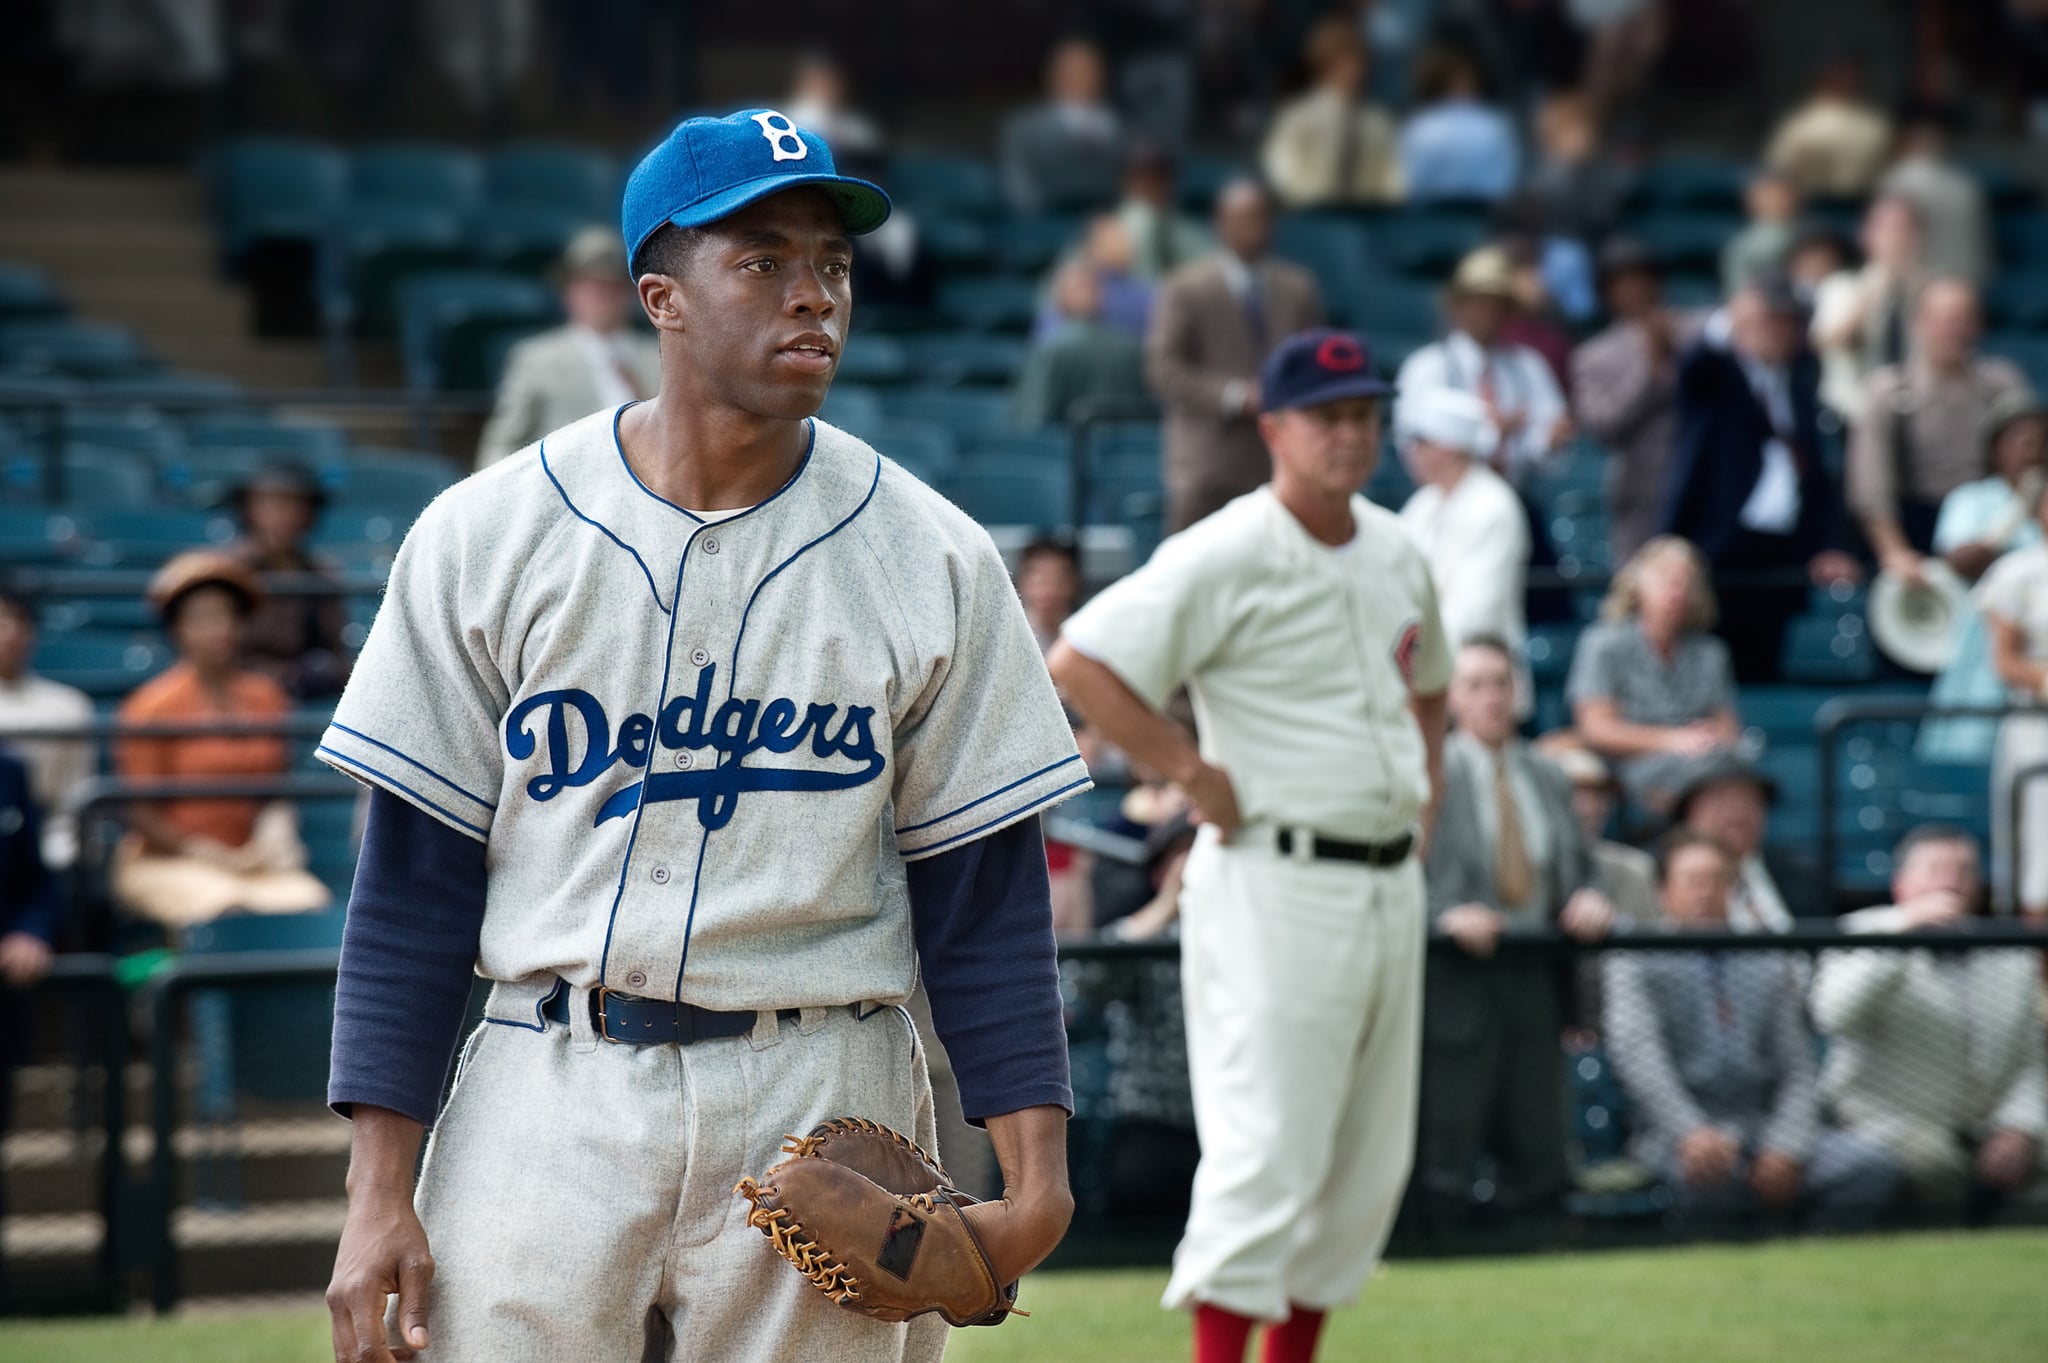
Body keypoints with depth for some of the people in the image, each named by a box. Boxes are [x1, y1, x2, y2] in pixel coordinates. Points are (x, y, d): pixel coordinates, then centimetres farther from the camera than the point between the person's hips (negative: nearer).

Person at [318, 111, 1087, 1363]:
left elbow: (984, 889, 3)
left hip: (823, 1116, 1)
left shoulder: (931, 559, 2)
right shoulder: (487, 536, 0)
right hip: (549, 1105, -1)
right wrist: (380, 1190, -5)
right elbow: (414, 882, 1)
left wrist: (1036, 1163, -8)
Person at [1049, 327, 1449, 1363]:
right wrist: (1195, 775, -18)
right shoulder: (1223, 559, -12)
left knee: (1372, 1156, 11)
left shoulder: (1398, 555, 12)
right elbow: (1078, 664, -19)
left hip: (1390, 882, 8)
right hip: (1276, 883, -8)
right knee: (1266, 1146, -12)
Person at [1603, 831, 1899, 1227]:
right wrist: (1692, 1132, -27)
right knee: (1710, 1173, -41)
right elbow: (1636, 1051, -9)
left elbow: (1797, 1070, 12)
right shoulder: (1637, 963, 8)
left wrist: (1785, 1150, -9)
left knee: (1872, 1166, -23)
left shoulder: (1768, 967, 22)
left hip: (1765, 1126, 5)